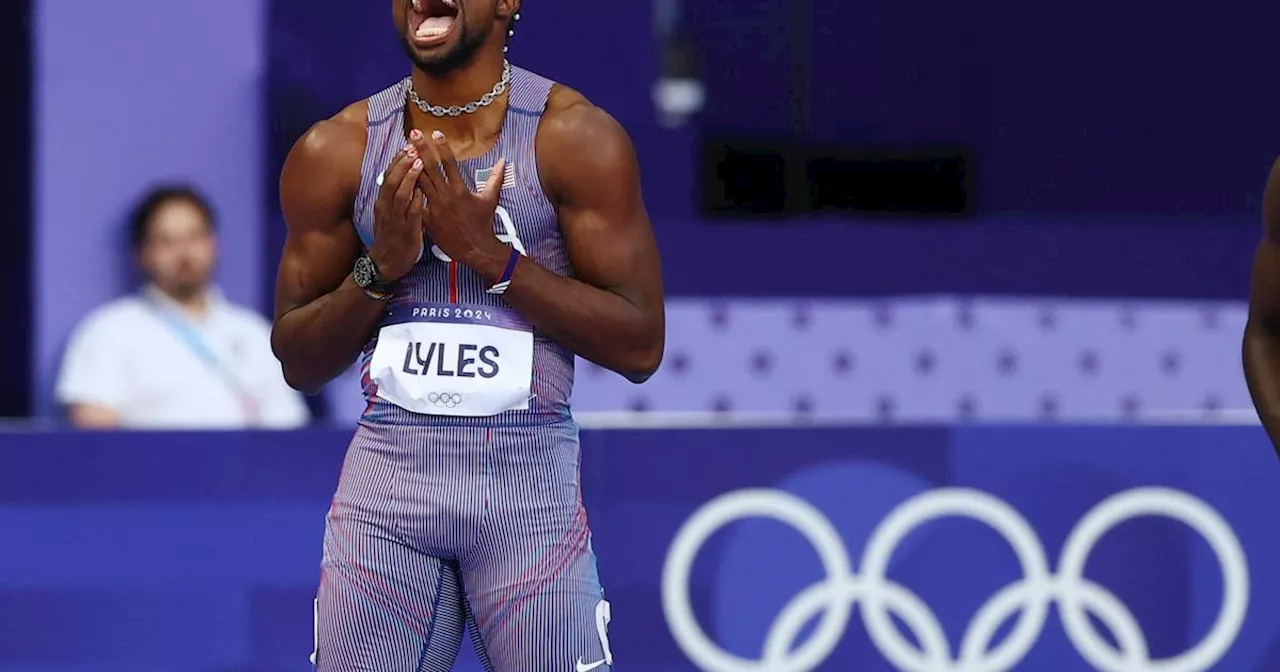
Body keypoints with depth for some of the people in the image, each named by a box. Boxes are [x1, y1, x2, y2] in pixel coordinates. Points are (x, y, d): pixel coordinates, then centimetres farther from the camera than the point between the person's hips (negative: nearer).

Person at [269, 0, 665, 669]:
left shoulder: (577, 138, -3)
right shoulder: (335, 151, 5)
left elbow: (641, 347, -6)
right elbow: (298, 362, 9)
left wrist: (490, 253, -14)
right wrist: (381, 265, -8)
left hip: (529, 471, -2)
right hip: (386, 471, 2)